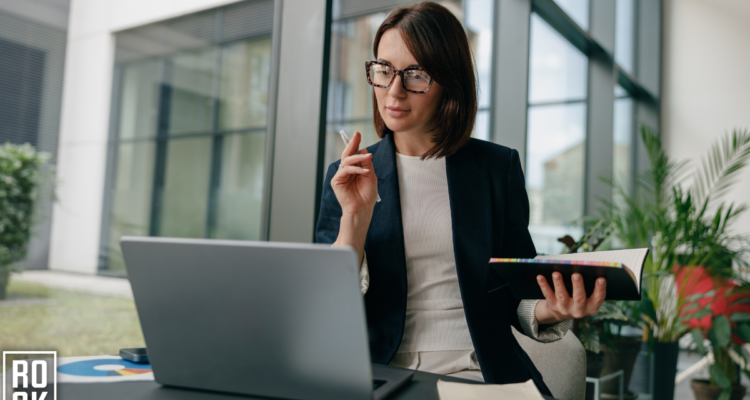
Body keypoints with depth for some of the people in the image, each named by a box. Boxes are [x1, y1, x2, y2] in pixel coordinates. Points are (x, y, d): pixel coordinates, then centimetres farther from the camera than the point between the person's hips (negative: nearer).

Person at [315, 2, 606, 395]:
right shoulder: (345, 177, 7)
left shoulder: (498, 167, 7)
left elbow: (518, 292, 10)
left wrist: (548, 311, -12)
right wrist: (356, 217, -13)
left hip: (483, 375, 1)